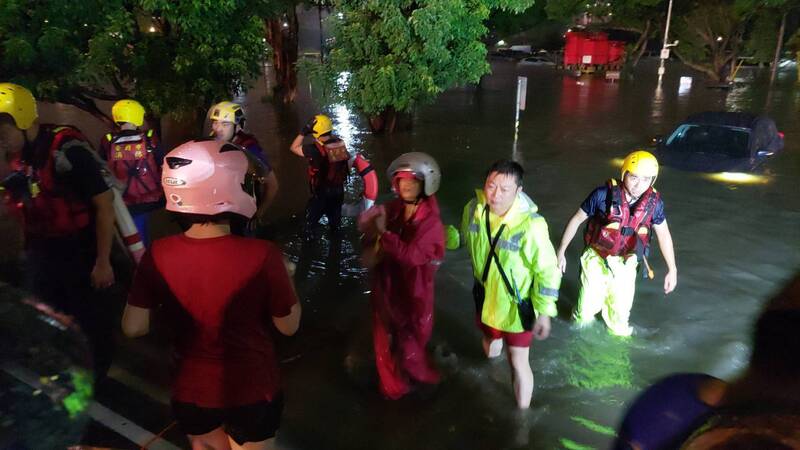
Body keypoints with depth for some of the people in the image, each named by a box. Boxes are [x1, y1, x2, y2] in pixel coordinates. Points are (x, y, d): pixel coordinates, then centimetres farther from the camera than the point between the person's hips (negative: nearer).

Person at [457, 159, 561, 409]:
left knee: (518, 363, 8)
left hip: (517, 305, -5)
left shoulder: (531, 225, -32)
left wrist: (544, 312, -18)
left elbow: (548, 271, -21)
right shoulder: (473, 209, -17)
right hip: (486, 297, 5)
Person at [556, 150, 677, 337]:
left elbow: (664, 234, 2)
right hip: (597, 258, -2)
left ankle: (618, 331, 45)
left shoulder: (653, 202, -13)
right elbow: (576, 220, -11)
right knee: (589, 306, 0)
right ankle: (581, 319, 35)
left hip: (625, 263, 3)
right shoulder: (604, 194, -23)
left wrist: (672, 270, 6)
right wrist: (561, 252, -6)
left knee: (621, 310, 13)